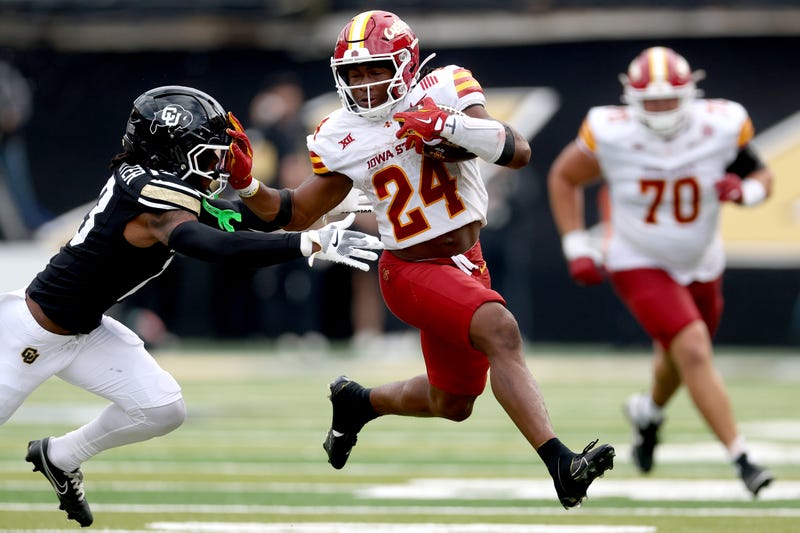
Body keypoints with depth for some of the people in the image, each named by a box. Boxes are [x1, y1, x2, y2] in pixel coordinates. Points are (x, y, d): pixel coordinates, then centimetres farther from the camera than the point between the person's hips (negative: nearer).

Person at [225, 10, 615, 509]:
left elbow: (519, 153, -15)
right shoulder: (342, 139, -7)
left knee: (453, 404, 19)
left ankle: (358, 402, 46)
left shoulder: (445, 91, -7)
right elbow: (298, 215, 3)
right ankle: (561, 466, -37)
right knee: (501, 332, -31)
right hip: (413, 272, -4)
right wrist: (247, 186, -14)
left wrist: (451, 127, -29)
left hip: (468, 261, 5)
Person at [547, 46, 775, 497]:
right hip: (639, 266, -4)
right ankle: (741, 458, -19)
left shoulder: (722, 128, -19)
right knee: (694, 352, -21)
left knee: (679, 357, 24)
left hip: (701, 265, 4)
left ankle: (649, 412, 57)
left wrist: (746, 189, -27)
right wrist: (578, 248, -9)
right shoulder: (611, 136, -23)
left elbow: (761, 175, -3)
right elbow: (563, 178, -5)